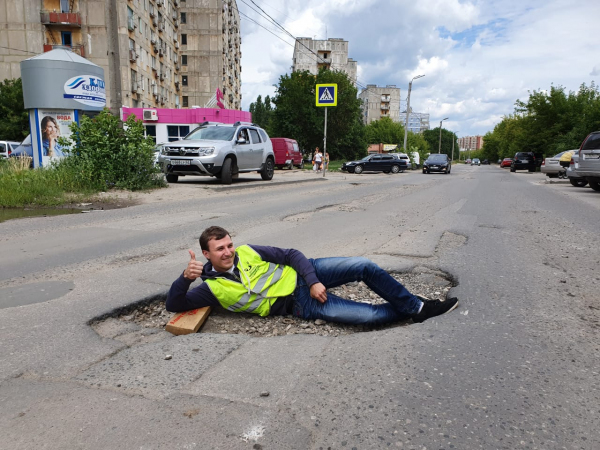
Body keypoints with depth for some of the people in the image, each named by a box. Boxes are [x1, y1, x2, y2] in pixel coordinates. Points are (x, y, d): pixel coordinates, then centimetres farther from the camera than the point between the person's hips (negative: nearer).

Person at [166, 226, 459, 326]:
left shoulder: (246, 252, 3)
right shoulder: (213, 287, -4)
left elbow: (290, 255, 3)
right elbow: (174, 304, -9)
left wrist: (313, 281, -12)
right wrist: (186, 276, -30)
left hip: (303, 274, 4)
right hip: (300, 305, -4)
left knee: (364, 266, -14)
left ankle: (416, 306, 3)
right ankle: (409, 311, 10)